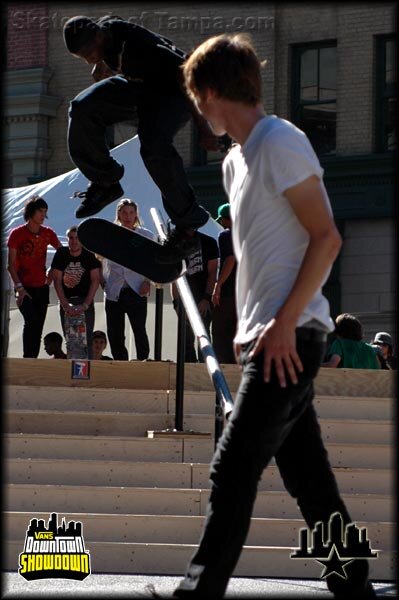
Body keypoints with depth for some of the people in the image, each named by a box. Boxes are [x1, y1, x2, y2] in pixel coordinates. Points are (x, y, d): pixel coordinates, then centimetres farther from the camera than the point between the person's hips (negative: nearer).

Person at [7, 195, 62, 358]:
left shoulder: (48, 233, 7)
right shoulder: (17, 233, -4)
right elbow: (11, 264, -6)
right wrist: (19, 287, -15)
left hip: (42, 287, 4)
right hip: (24, 288, -4)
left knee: (38, 327, 4)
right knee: (31, 321, -21)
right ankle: (28, 359, -20)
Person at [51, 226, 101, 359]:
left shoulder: (90, 255, -5)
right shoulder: (61, 254, -2)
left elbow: (95, 281, -8)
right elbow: (57, 281, -5)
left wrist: (85, 305, -18)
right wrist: (65, 305, -16)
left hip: (85, 300, -1)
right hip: (66, 300, 1)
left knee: (86, 337, -13)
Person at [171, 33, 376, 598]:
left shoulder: (279, 142, -11)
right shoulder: (237, 160, 18)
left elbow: (326, 237, -15)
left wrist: (284, 323, -19)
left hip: (291, 335, -10)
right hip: (268, 339, 10)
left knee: (232, 472, -13)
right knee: (308, 476, 10)